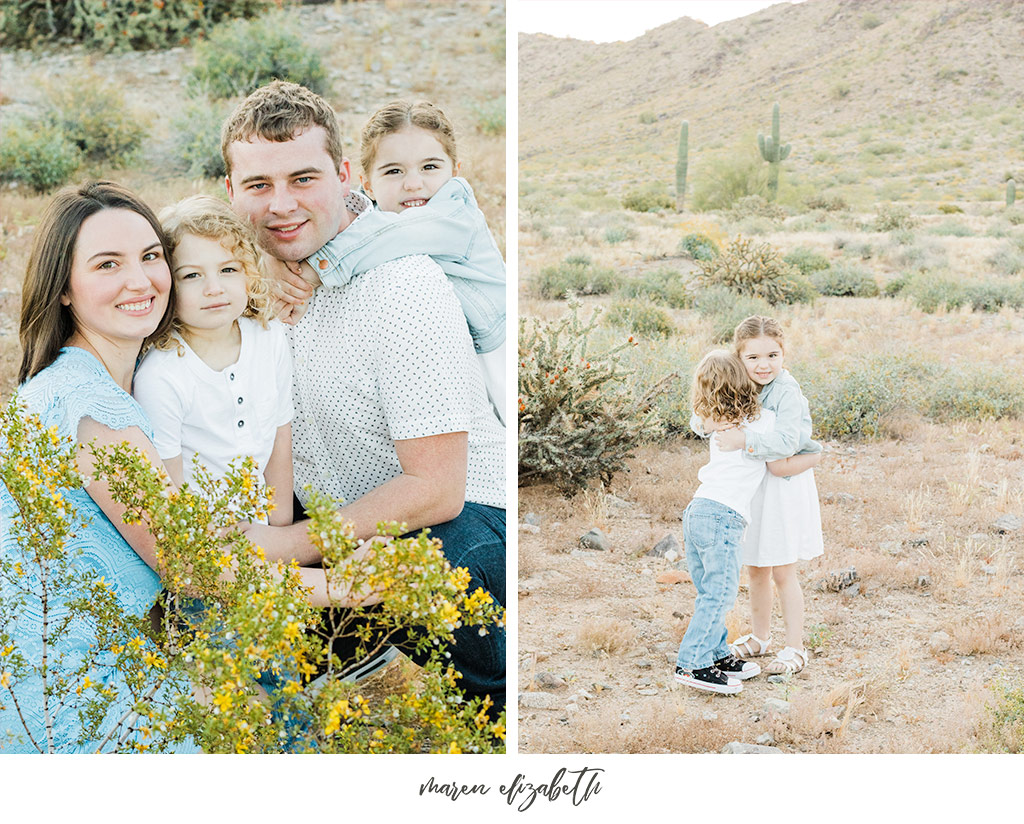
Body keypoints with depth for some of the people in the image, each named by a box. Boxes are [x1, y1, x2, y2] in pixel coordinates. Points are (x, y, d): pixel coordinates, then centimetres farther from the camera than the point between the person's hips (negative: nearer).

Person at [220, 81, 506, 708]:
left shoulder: (404, 289, -24)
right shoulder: (267, 259, -3)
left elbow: (436, 488, -26)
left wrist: (288, 548, -25)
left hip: (459, 517, -7)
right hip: (325, 506, 8)